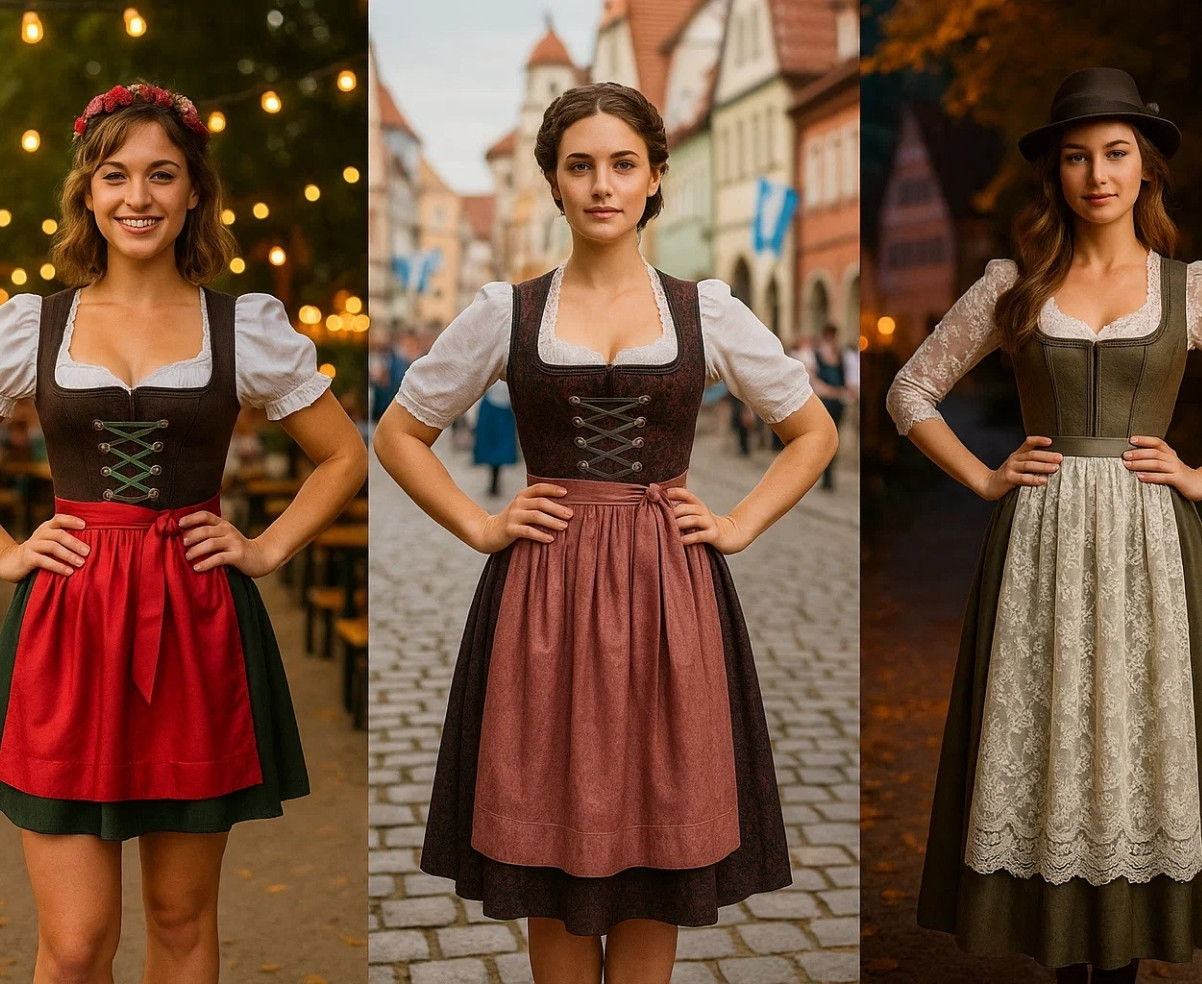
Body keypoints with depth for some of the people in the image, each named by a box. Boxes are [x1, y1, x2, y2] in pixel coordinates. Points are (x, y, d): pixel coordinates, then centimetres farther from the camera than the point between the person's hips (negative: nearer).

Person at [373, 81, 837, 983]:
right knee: (551, 835, 7)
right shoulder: (505, 312, 2)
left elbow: (814, 433, 14)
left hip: (669, 593, 1)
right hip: (542, 596, 0)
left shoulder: (708, 311, 4)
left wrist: (740, 525, 3)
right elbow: (399, 435, 11)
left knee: (658, 836, 8)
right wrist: (478, 526, 1)